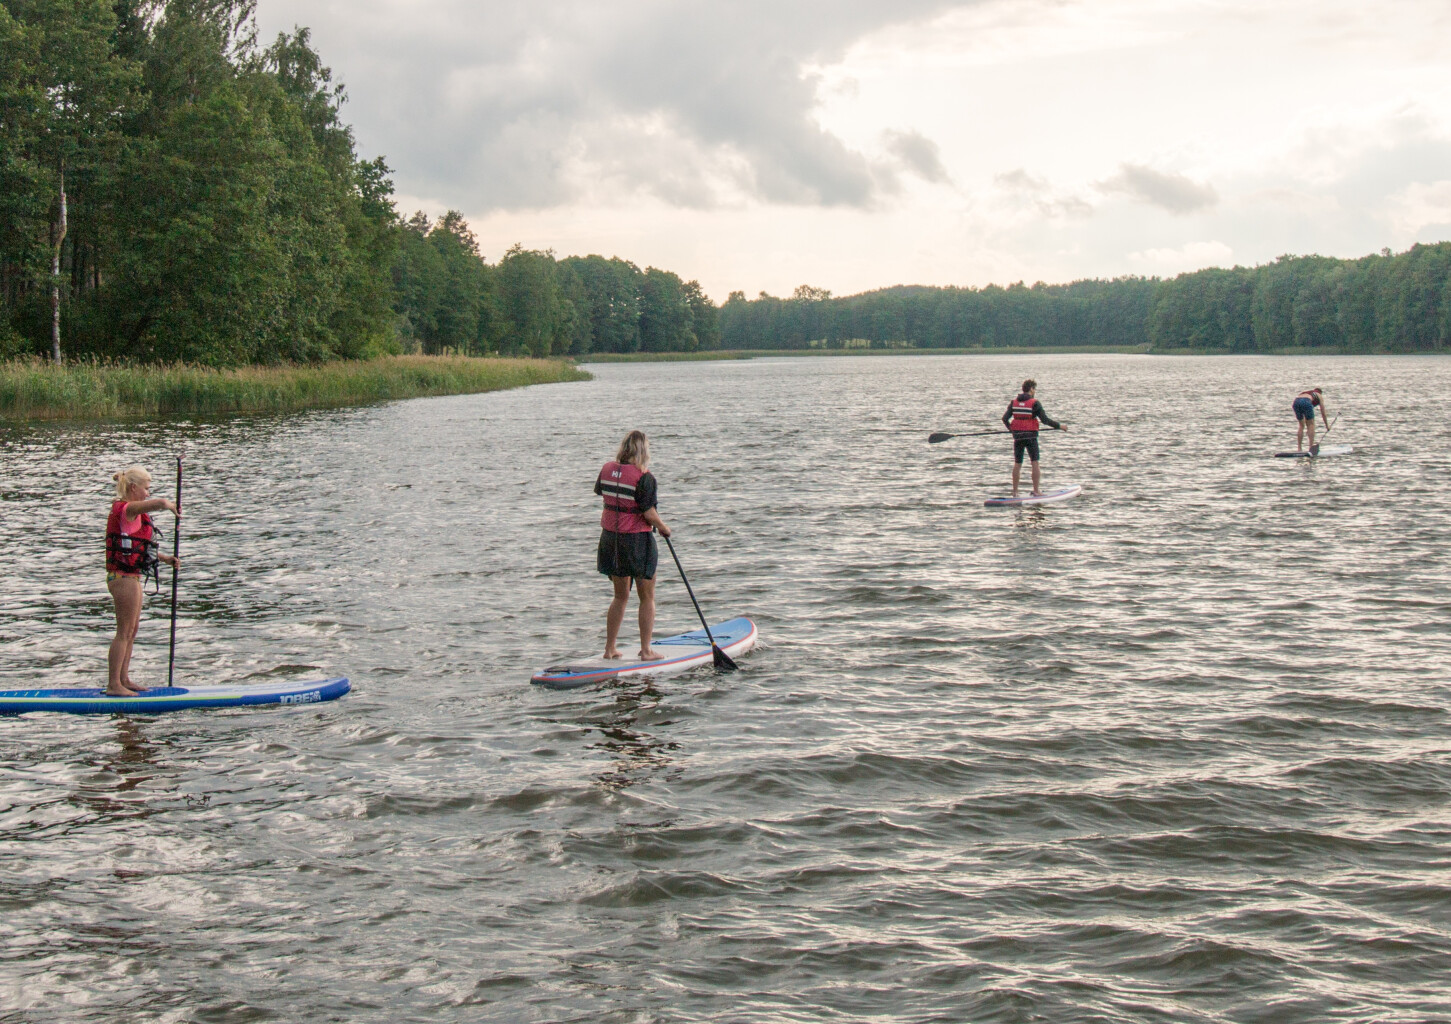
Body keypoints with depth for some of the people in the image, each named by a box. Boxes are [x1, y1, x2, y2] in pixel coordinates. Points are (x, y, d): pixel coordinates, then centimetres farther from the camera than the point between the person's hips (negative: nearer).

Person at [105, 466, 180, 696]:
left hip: (130, 577, 10)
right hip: (124, 577, -10)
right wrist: (173, 507, -26)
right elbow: (161, 503, -38)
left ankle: (123, 680, 24)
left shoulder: (132, 512, 16)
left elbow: (139, 546, 25)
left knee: (132, 630, 16)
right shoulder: (126, 509, -16)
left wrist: (165, 558, 19)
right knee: (124, 632, -5)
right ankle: (113, 685, -1)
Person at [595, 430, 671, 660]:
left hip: (610, 538, 6)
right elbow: (649, 513, -17)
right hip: (637, 539, -6)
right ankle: (646, 651, 9)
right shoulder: (643, 477, -17)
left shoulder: (607, 470, 0)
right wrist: (664, 528, 0)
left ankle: (610, 648, 19)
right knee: (647, 598, 8)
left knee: (621, 596, 18)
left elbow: (600, 492, 19)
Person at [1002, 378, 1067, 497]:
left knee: (1017, 463, 9)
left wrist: (1010, 428, 22)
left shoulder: (1014, 402, 6)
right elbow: (1045, 419, -10)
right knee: (1035, 463, 2)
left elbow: (1005, 418, 3)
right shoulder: (1035, 403, -7)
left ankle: (1015, 491, 8)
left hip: (1017, 436, 4)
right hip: (1030, 436, -4)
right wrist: (1059, 426, 1)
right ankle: (1036, 491, 0)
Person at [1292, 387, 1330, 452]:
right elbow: (1323, 413, 30)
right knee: (1311, 425, 11)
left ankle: (1299, 448, 16)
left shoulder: (1304, 392, 40)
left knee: (1301, 425, 20)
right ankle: (1311, 448, 3)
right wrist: (1327, 425, 41)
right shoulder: (1319, 396, 29)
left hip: (1296, 401, 4)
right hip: (1306, 402, -4)